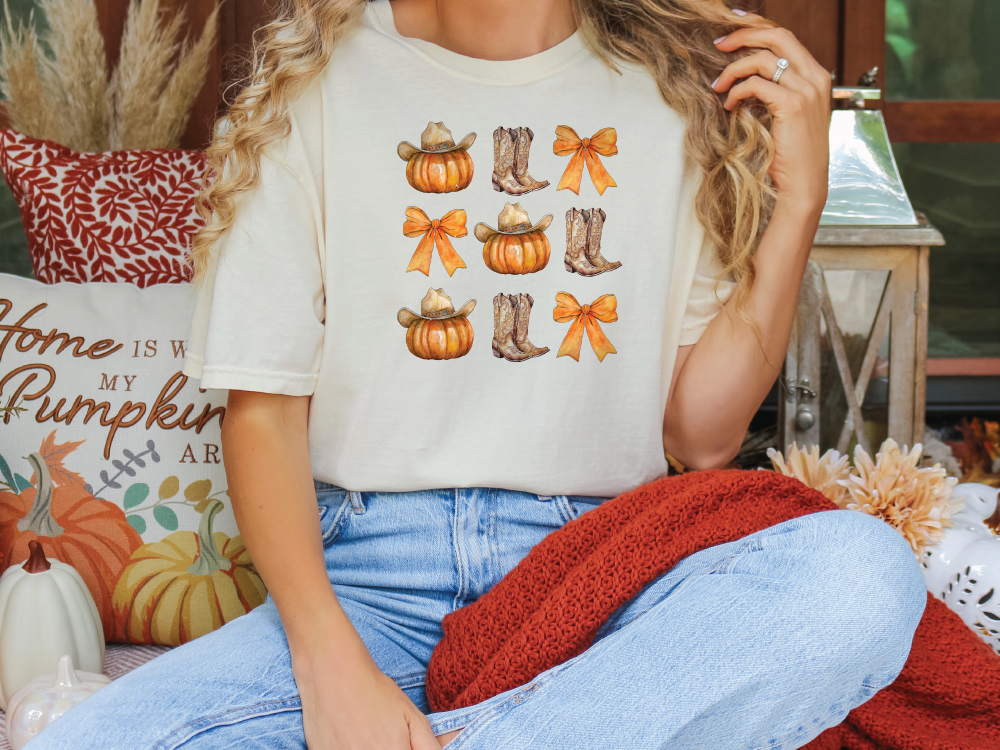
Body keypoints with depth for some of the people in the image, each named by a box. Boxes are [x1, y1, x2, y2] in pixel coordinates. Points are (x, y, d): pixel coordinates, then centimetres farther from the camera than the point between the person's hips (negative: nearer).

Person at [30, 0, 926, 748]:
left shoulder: (681, 93, 8)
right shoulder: (317, 85, 4)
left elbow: (702, 435, 7)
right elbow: (264, 411, 0)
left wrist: (798, 205, -2)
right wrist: (331, 663, -16)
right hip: (368, 572, -1)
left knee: (862, 569, -32)